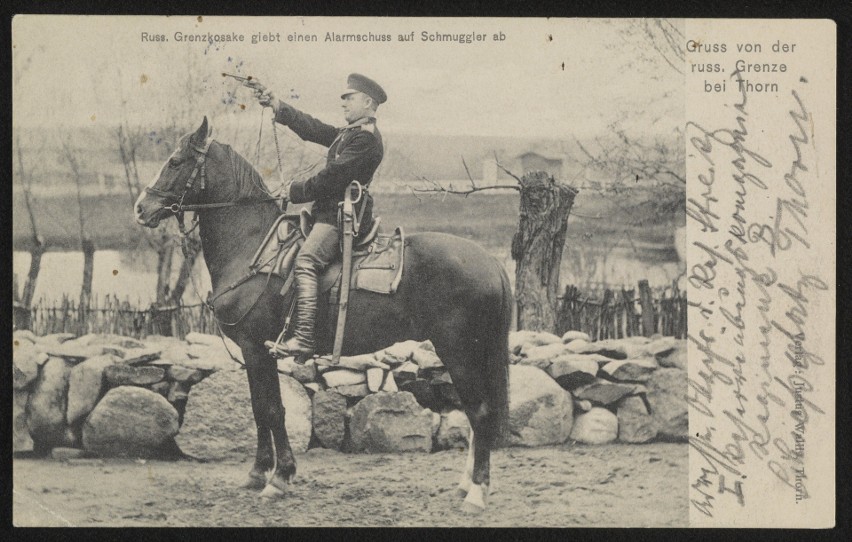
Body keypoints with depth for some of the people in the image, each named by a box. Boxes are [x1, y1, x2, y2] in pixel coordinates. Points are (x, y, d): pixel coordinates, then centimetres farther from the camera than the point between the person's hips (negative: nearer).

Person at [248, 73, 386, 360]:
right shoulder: (348, 133, 21)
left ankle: (304, 338, -35)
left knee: (305, 263, -26)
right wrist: (274, 104, 12)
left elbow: (332, 177, -18)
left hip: (341, 217, -12)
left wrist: (296, 191, -8)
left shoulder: (365, 138, -12)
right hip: (332, 212, 12)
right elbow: (312, 128, 18)